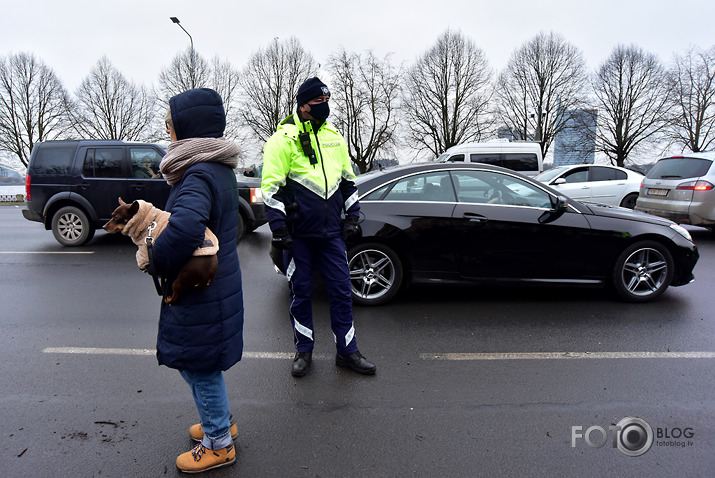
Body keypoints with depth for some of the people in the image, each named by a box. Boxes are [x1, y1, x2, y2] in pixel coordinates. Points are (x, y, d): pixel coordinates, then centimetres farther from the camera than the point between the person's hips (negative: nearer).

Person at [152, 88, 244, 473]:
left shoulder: (199, 175, -23)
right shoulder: (218, 168, 8)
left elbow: (185, 228, -41)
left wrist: (158, 263, -23)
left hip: (201, 296, -10)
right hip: (213, 286, 10)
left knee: (200, 368, 9)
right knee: (193, 362, 25)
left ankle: (218, 445, 30)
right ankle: (219, 422, 45)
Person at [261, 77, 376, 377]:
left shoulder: (334, 137, 12)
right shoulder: (284, 138, -5)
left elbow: (348, 180, 19)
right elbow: (272, 187, -8)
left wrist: (352, 216, 12)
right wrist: (278, 228, -12)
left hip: (331, 232, 4)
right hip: (298, 234, -4)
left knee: (341, 291, 7)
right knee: (301, 293, 8)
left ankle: (347, 352, 22)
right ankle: (304, 351, 27)